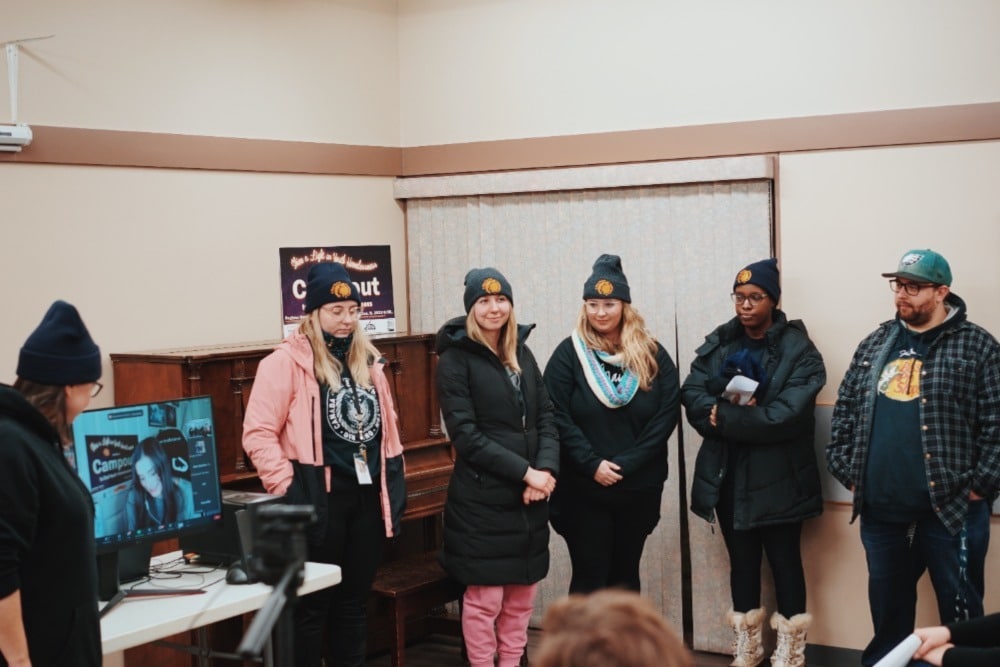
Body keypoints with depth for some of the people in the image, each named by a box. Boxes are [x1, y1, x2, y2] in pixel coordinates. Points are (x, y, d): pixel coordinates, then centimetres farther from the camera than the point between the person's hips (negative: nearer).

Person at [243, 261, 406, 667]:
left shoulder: (368, 360, 12)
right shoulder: (287, 361, -9)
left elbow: (386, 425, 20)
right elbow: (259, 434, -14)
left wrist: (395, 484, 14)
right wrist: (287, 489, -18)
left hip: (368, 497, 6)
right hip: (319, 499, -6)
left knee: (354, 600, 15)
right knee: (312, 604, 2)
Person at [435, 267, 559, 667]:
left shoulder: (523, 355, 12)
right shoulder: (455, 360, -6)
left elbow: (546, 419, 8)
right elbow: (466, 436, -14)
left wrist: (545, 470, -10)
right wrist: (525, 472, -17)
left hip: (528, 498, 6)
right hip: (481, 499, -6)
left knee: (522, 592, 12)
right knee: (484, 596, 0)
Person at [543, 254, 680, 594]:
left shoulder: (652, 355, 2)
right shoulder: (569, 354, -2)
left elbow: (668, 413, -4)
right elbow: (557, 417, -8)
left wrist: (625, 463, -12)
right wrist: (592, 464, -16)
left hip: (639, 488, 2)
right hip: (583, 490, -2)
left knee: (626, 574, 13)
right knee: (590, 577, 1)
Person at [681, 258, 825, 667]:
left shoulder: (799, 351, -9)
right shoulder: (718, 344, 7)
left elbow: (784, 416, -20)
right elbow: (691, 395, -5)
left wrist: (723, 416, -15)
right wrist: (742, 415, -20)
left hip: (777, 478, -4)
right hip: (728, 476, 5)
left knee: (784, 560, 6)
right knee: (742, 560, 15)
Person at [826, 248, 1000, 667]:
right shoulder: (875, 345, 11)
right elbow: (845, 411, 14)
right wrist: (846, 470, 7)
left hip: (950, 509, -4)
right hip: (880, 511, 4)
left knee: (960, 609, 6)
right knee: (888, 606, 17)